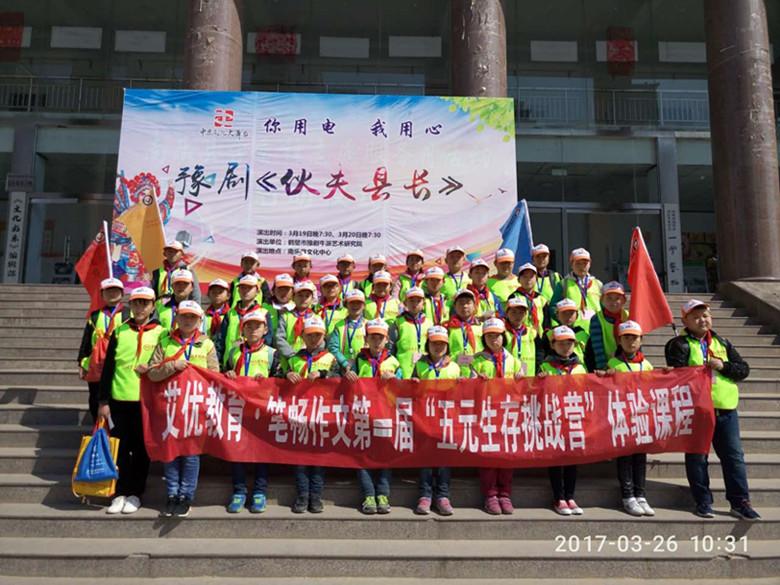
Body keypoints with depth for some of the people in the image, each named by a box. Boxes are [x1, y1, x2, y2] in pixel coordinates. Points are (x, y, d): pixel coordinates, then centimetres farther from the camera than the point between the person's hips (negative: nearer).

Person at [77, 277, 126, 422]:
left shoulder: (128, 315, 3)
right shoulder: (94, 316, 12)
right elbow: (85, 341, 11)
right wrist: (81, 363, 6)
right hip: (95, 367, 3)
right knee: (95, 403, 9)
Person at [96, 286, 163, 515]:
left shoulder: (161, 333, 1)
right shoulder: (119, 331, 5)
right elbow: (108, 367, 4)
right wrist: (103, 400, 0)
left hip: (146, 401, -2)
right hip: (119, 399, 2)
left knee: (141, 448, 6)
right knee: (120, 447, 6)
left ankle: (135, 493, 18)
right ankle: (121, 493, 18)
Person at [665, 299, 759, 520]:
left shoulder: (722, 343, 13)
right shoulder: (679, 345, -3)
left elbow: (744, 369, 6)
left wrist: (723, 367, -9)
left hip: (726, 410, 4)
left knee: (734, 456, 7)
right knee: (697, 457, 5)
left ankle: (740, 502, 17)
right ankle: (703, 502, 17)